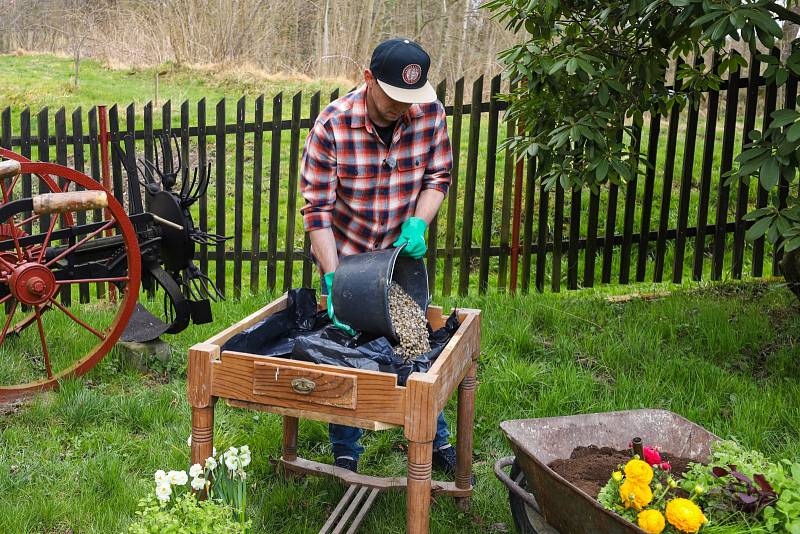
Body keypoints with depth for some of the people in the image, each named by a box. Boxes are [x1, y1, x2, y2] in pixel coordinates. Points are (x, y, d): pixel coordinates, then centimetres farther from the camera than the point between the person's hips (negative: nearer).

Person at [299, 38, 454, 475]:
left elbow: (438, 175, -3)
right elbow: (317, 208, -23)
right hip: (345, 253, -3)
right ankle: (345, 454, 25)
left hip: (404, 249, 3)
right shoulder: (333, 125, -26)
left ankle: (436, 440, 33)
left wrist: (418, 223, -21)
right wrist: (332, 281, -29)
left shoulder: (430, 112, -16)